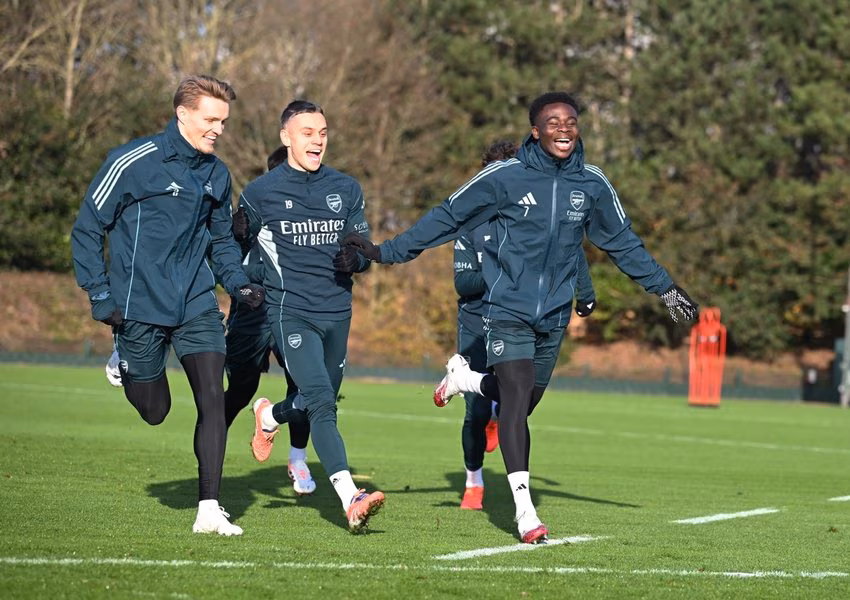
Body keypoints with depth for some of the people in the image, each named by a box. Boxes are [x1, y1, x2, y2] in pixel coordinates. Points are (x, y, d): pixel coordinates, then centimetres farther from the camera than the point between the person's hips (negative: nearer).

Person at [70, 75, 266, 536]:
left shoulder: (216, 174, 7)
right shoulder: (132, 162, -11)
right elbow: (87, 229, -5)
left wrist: (239, 284, 4)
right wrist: (101, 296, -11)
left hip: (197, 306, 4)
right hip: (140, 308, -4)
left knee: (213, 398, -11)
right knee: (154, 411, 8)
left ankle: (209, 510, -7)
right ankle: (124, 361, 42)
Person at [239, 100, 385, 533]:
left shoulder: (346, 190, 10)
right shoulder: (261, 193, 0)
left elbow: (364, 250, 12)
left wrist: (355, 260, -10)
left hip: (337, 312, 5)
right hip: (291, 312, -5)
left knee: (321, 403, 16)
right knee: (322, 403, -20)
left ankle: (269, 416, 50)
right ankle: (351, 501, -29)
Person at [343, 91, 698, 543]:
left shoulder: (593, 185, 2)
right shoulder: (504, 178, -9)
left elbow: (623, 243, 16)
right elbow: (446, 218, -2)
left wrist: (664, 288, 19)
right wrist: (387, 252, -4)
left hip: (553, 315, 5)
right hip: (508, 309, -4)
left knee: (524, 401, 12)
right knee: (517, 400, -15)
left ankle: (464, 378, 44)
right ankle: (524, 511, -13)